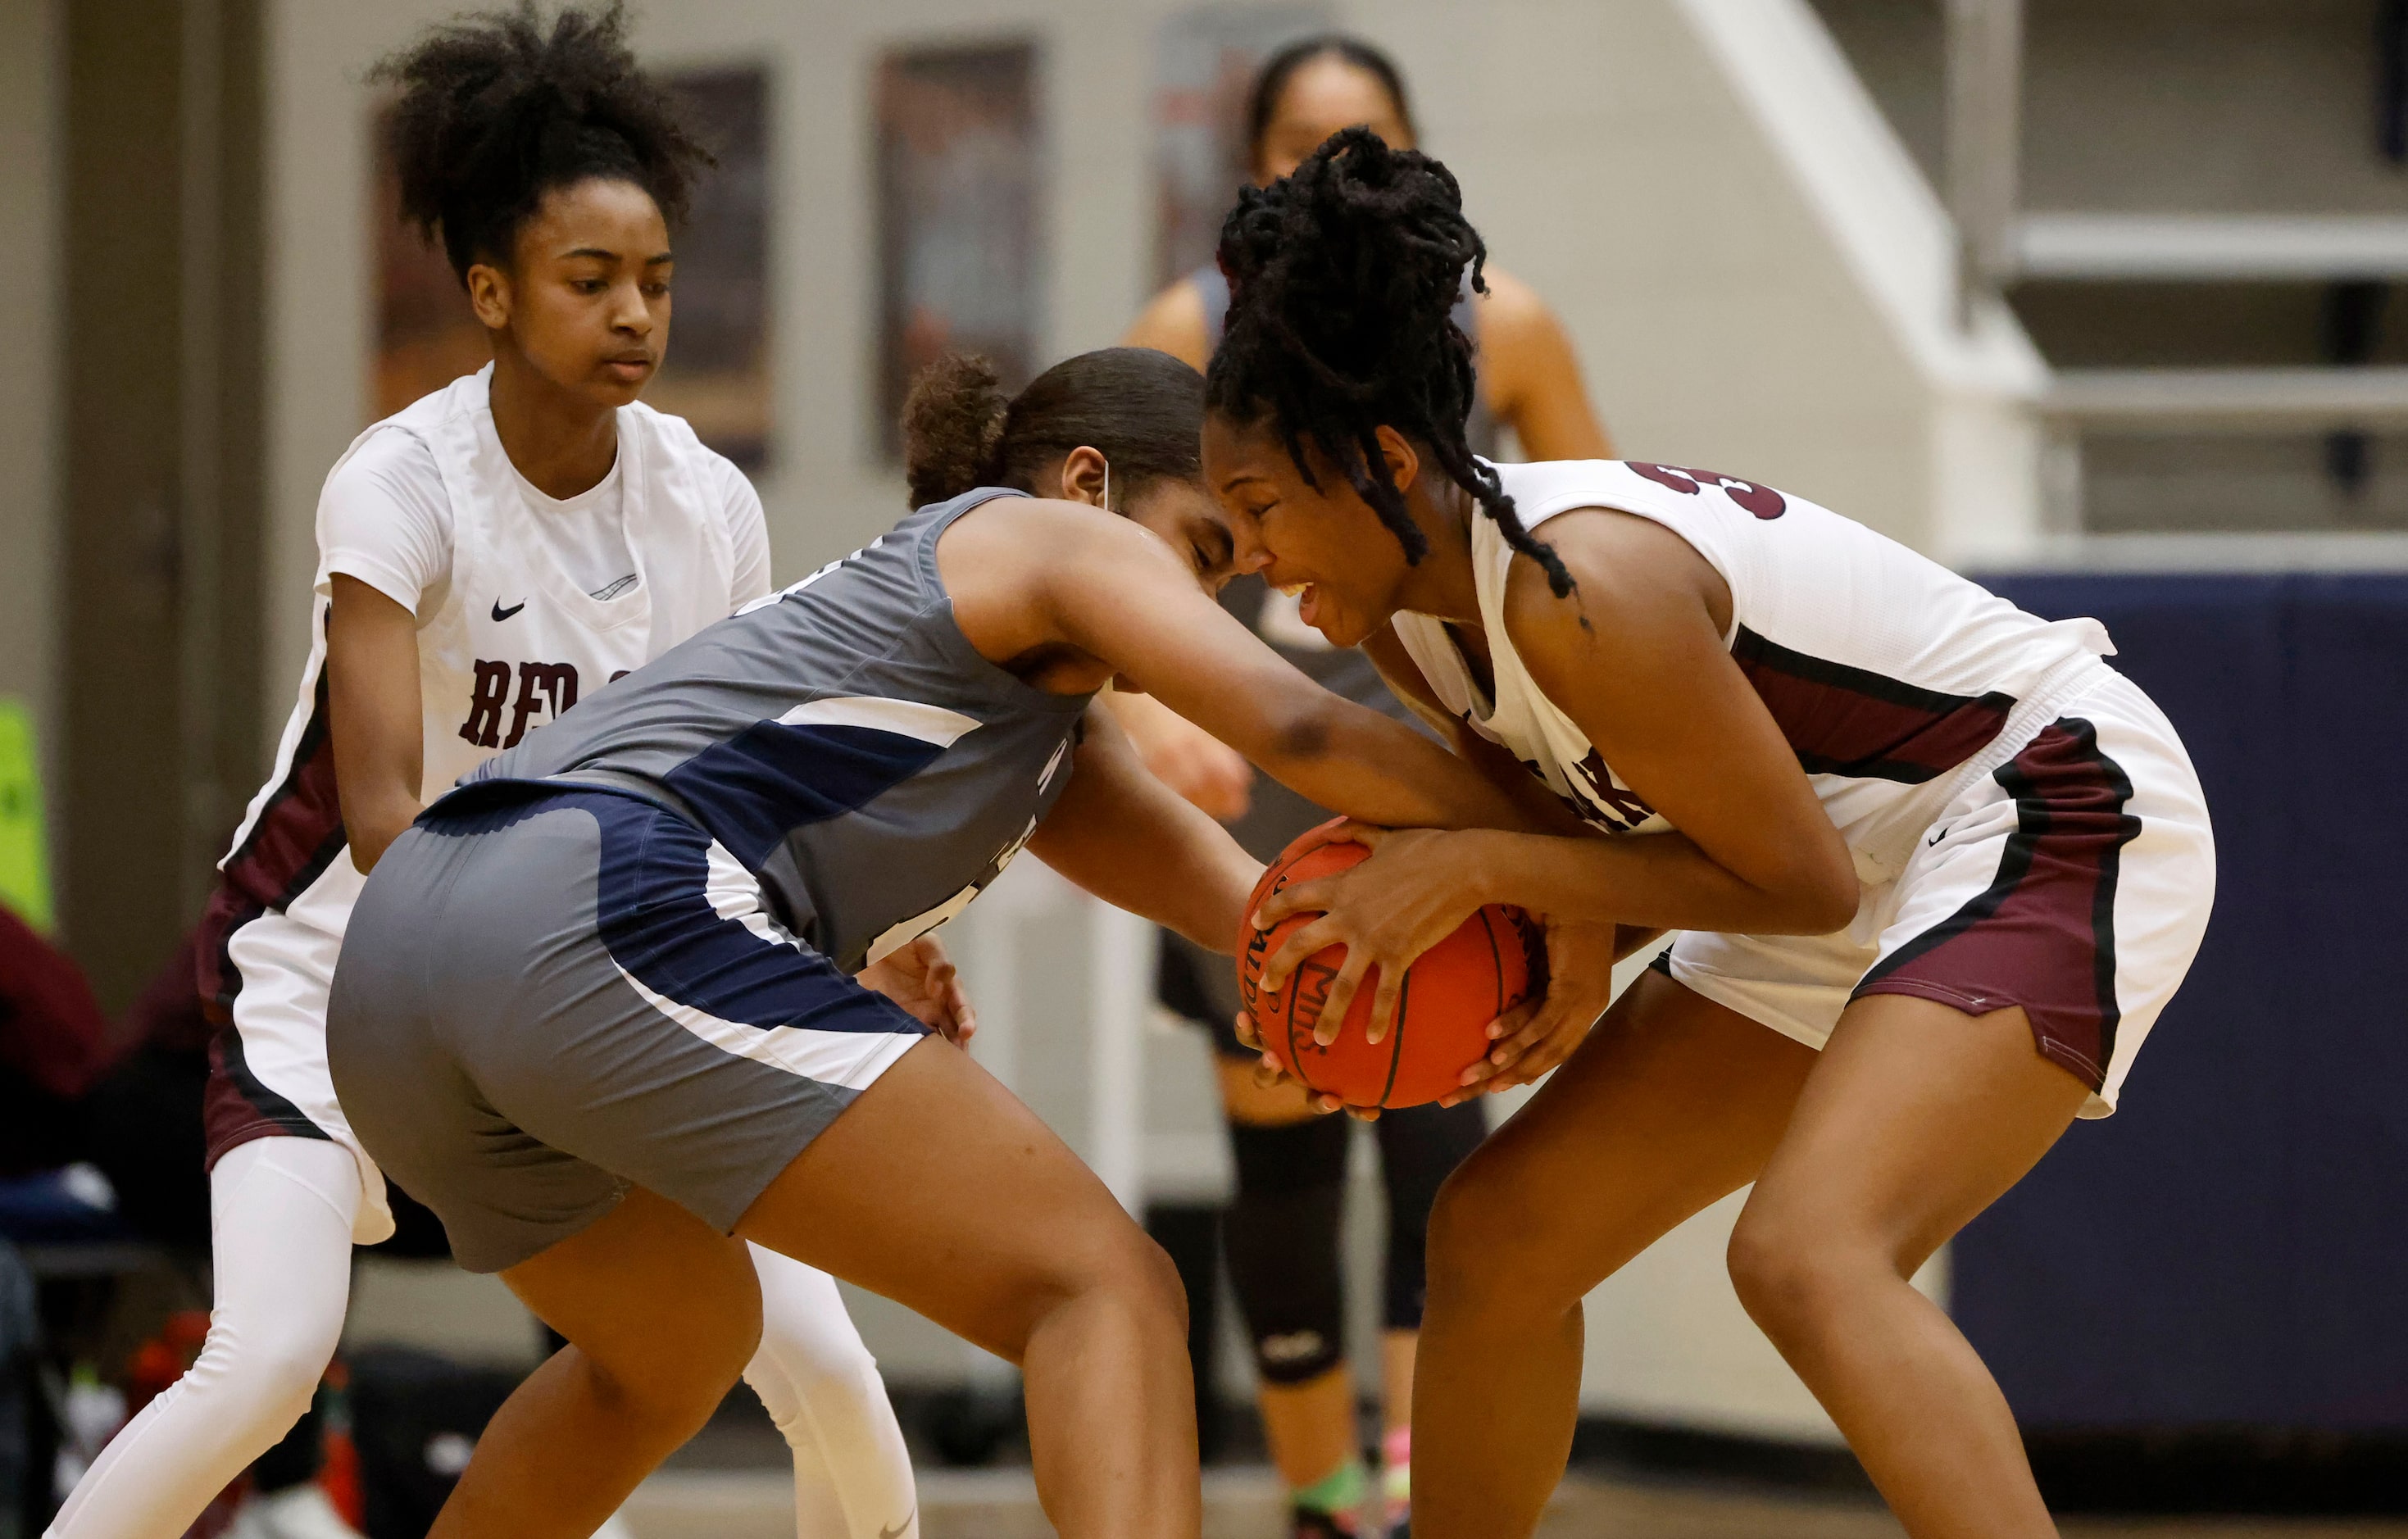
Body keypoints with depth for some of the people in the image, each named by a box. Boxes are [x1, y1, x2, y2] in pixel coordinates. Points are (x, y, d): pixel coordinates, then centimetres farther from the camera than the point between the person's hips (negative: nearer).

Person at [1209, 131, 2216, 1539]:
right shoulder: (1404, 606, -2)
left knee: (1803, 1255, -32)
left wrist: (1485, 867, -24)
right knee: (1501, 1235, 10)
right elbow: (1612, 813, 10)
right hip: (1868, 862, 10)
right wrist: (1583, 944, -12)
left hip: (2061, 815, -10)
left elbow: (1801, 884, -21)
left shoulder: (1580, 591, -29)